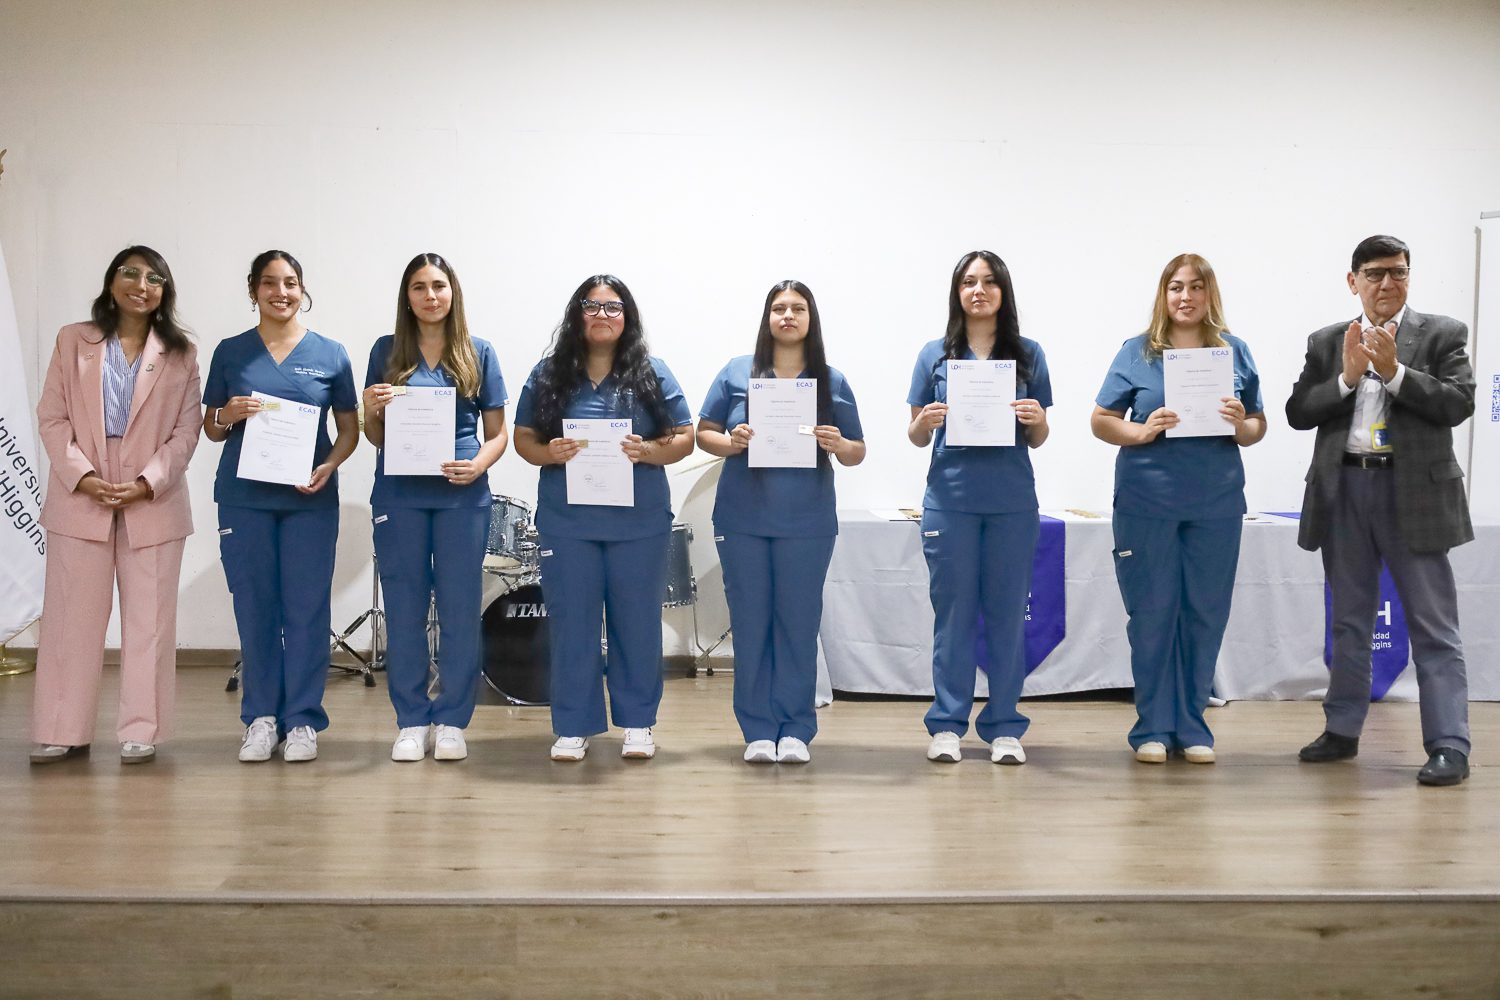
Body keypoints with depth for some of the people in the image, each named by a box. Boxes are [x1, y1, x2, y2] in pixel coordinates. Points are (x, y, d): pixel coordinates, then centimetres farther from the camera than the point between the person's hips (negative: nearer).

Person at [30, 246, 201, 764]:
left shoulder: (180, 352, 6)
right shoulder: (73, 340, 8)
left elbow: (186, 430, 1)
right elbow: (52, 417, 3)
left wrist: (148, 483, -12)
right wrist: (81, 476, -11)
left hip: (153, 501, 0)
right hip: (80, 497, 0)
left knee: (149, 619, 2)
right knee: (71, 616, 2)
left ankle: (141, 730, 8)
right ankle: (62, 731, 9)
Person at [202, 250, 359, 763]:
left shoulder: (330, 354, 5)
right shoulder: (230, 352, 8)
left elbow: (350, 427, 6)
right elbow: (210, 428, 12)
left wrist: (329, 466, -12)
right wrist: (228, 415, -10)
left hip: (310, 499, -1)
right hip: (244, 497, 1)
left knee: (306, 609, 0)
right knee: (254, 609, 5)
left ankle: (302, 720, 9)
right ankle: (261, 717, 15)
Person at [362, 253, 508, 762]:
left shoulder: (478, 353, 6)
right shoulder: (387, 351, 7)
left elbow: (498, 432, 5)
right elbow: (375, 436, 11)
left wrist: (478, 465, -14)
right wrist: (372, 410, -10)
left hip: (462, 495, 0)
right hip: (399, 495, 1)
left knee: (460, 609, 3)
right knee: (404, 609, 5)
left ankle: (451, 721, 14)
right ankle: (411, 722, 15)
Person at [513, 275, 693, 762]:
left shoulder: (652, 374, 3)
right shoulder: (548, 374, 6)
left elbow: (684, 438, 3)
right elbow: (523, 438, 7)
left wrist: (648, 451, -17)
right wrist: (549, 453, -14)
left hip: (639, 521, 0)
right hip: (567, 519, 1)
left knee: (637, 620, 7)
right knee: (571, 622, 5)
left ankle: (637, 722, 21)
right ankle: (573, 727, 16)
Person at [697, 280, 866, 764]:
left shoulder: (833, 383, 7)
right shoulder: (737, 373, 5)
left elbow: (857, 453, 9)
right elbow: (703, 433, 7)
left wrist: (838, 445, -13)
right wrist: (730, 443, -14)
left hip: (807, 525, 0)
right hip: (743, 521, 0)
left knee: (799, 624, 4)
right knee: (750, 623, 4)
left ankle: (796, 729, 13)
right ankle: (758, 729, 13)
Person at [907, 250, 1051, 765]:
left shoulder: (1028, 355, 8)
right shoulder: (935, 355, 7)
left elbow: (1037, 441, 10)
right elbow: (916, 436, 9)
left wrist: (1037, 420, -11)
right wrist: (924, 422, -13)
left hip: (1012, 501, 1)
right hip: (951, 499, 0)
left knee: (1007, 612, 4)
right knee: (952, 611, 3)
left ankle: (1004, 727, 13)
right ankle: (947, 725, 11)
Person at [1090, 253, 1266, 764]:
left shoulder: (1235, 352, 8)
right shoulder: (1137, 352, 2)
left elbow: (1257, 428, 11)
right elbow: (1101, 421, 1)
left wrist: (1241, 425, -11)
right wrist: (1143, 431, -16)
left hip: (1216, 504, 2)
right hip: (1147, 502, -2)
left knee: (1205, 614, 7)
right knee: (1151, 613, 3)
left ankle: (1191, 726, 19)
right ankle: (1153, 727, 14)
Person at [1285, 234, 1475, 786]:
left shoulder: (1442, 335, 3)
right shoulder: (1326, 342, 11)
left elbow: (1458, 404, -9)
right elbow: (1298, 412, 2)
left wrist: (1395, 371, -17)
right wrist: (1347, 378, -12)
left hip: (1414, 493, -3)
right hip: (1344, 490, 4)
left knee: (1433, 626, -3)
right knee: (1349, 621, 14)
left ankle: (1449, 746, -1)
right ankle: (1342, 730, 25)